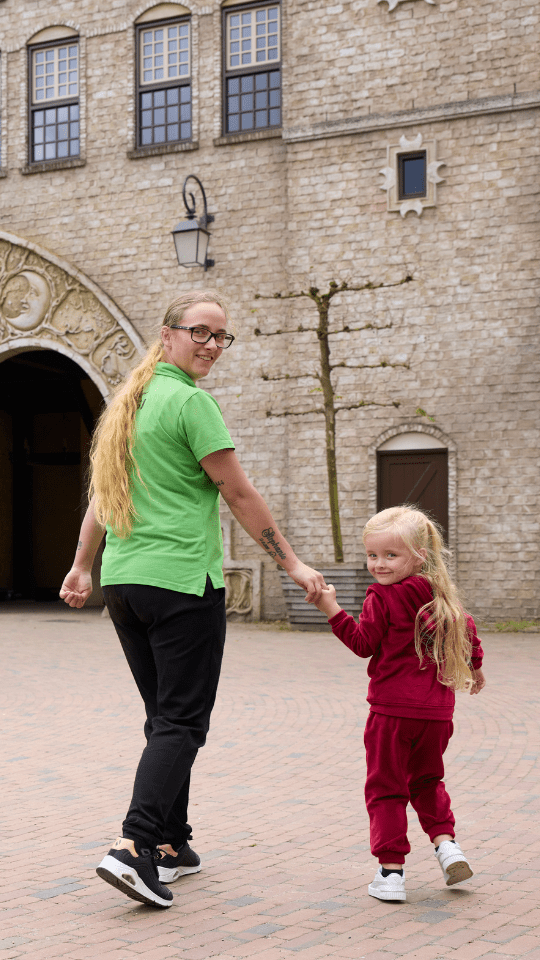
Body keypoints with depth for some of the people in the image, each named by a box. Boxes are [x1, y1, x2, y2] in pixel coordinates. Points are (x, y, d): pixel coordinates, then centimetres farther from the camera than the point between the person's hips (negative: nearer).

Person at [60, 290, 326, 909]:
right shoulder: (191, 401, -9)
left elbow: (103, 493, 22)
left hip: (122, 581, 8)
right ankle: (133, 846, -16)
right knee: (182, 722, -6)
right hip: (182, 580, -8)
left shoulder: (129, 400, 16)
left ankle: (170, 846, 20)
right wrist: (292, 564, -4)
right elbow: (238, 495, -9)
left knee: (164, 717, 15)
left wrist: (81, 568, 29)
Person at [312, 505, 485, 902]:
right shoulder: (441, 594, 8)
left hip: (392, 709, -6)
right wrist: (474, 666, 36)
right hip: (437, 709, 6)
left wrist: (332, 609, -12)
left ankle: (391, 870, 1)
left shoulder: (382, 597, -12)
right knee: (427, 780, 26)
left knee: (385, 788, 4)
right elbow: (467, 629, 20)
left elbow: (363, 644, -12)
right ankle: (446, 841, 11)